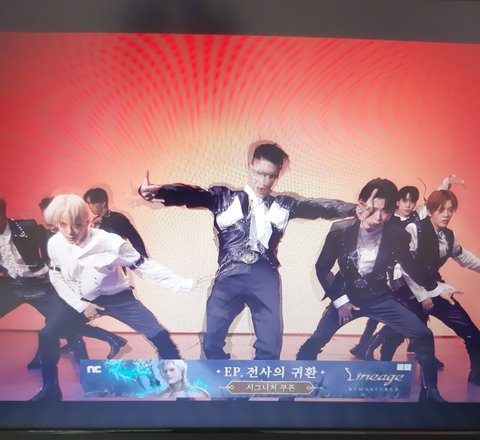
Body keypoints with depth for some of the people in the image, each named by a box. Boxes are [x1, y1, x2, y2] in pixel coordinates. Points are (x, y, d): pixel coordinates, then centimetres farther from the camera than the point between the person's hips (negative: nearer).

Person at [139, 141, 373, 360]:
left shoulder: (282, 206, 16)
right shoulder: (224, 197, 10)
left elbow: (318, 207, 6)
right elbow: (191, 195, -5)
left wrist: (355, 209, -7)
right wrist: (156, 191, -22)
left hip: (265, 277, 2)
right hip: (230, 276, -1)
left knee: (270, 345, 2)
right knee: (211, 342, -1)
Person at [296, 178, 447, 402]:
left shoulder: (397, 235, -17)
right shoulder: (340, 231, -21)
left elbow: (411, 268, 5)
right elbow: (321, 269, -9)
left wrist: (435, 287, 3)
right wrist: (340, 301, -11)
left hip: (379, 298, 2)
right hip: (345, 297, -2)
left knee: (423, 335, -6)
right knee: (315, 342, -12)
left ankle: (430, 391, 16)